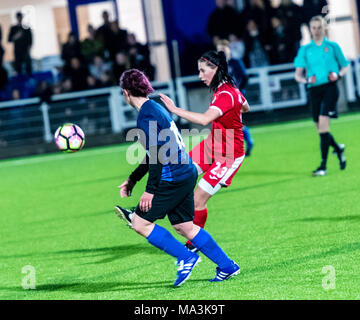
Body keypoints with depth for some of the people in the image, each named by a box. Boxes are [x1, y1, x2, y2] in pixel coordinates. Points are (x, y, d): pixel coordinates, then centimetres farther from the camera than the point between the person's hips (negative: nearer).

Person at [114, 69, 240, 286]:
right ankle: (227, 266, 17)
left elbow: (157, 154, -22)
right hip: (186, 174, 10)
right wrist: (132, 179, 28)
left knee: (140, 223, -2)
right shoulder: (155, 108, 17)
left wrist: (150, 190, -19)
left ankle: (186, 258, -1)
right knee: (184, 226, 15)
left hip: (173, 178, -10)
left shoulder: (146, 116, -15)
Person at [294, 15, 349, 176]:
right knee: (320, 128, 6)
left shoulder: (333, 46, 7)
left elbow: (345, 66, 14)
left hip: (330, 87, -3)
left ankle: (323, 165, -17)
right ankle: (338, 149, 36)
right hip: (314, 90, 3)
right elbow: (298, 74, 8)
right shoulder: (305, 50, 10)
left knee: (323, 123, -18)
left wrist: (338, 74, -7)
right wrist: (306, 80, -13)